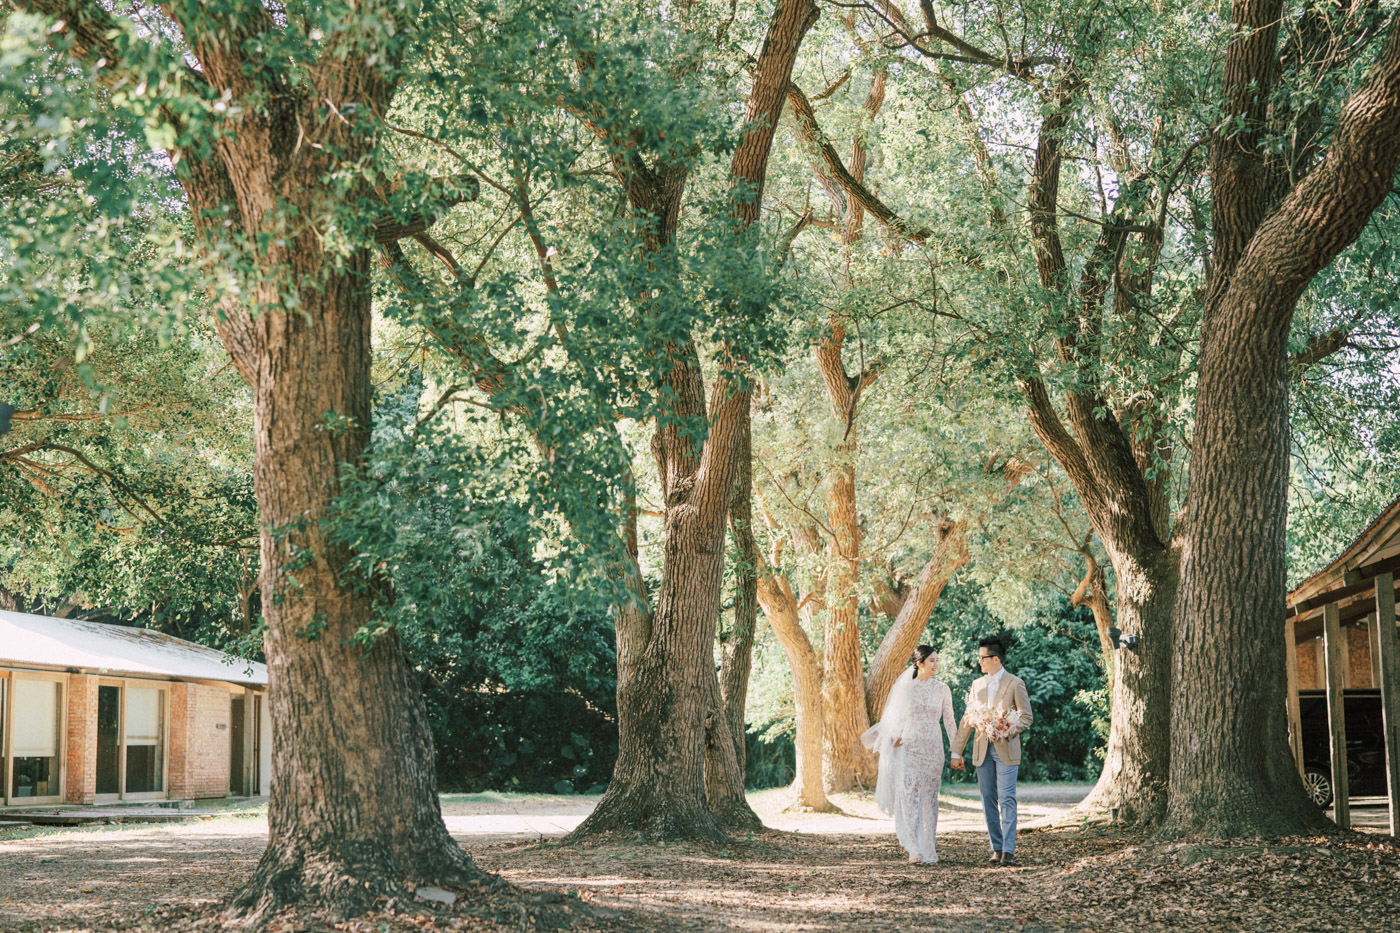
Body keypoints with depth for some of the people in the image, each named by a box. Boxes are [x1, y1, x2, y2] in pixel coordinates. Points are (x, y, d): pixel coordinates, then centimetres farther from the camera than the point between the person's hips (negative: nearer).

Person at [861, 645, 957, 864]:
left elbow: (949, 721, 6)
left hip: (933, 749, 1)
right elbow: (893, 717, 10)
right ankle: (914, 849, -7)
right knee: (909, 796, -8)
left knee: (929, 798, 2)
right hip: (909, 748, -1)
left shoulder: (942, 689, 5)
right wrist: (892, 738, -4)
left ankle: (928, 850, 7)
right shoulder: (904, 688, 3)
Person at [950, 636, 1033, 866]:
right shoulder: (977, 684, 13)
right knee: (989, 801, 5)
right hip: (982, 750, 5)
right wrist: (956, 752, 12)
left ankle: (1008, 851, -10)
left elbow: (1026, 717, -1)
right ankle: (997, 848, 11)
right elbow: (967, 719, 14)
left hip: (1006, 750, -5)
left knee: (1007, 799, -9)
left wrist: (1008, 731, -19)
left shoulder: (1015, 683, -1)